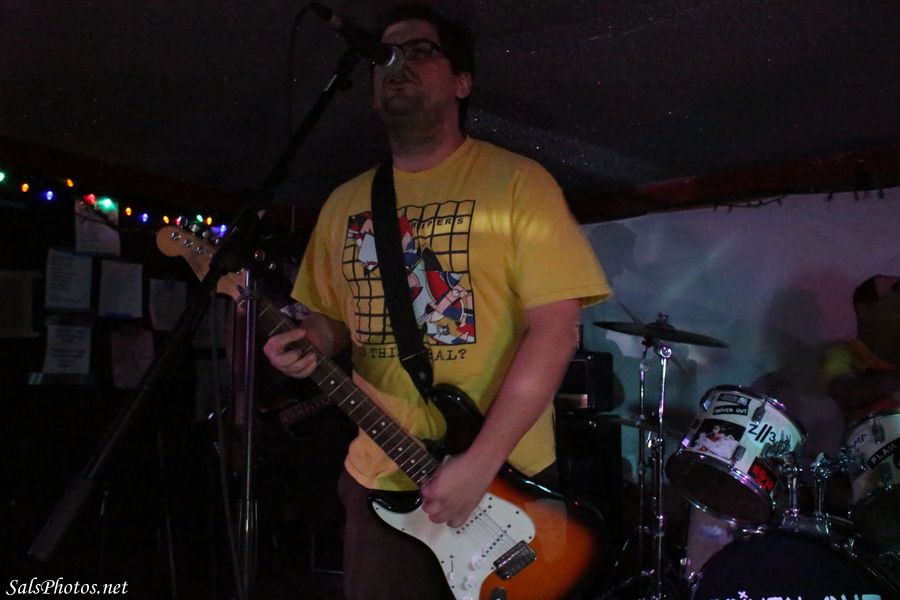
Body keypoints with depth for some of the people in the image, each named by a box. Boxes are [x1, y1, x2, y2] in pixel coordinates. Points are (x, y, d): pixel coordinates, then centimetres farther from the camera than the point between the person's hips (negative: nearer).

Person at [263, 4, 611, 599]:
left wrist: (480, 463, -19)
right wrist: (308, 339, -7)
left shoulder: (517, 181, -8)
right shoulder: (345, 203, 8)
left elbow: (555, 327, -14)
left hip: (505, 480, -4)